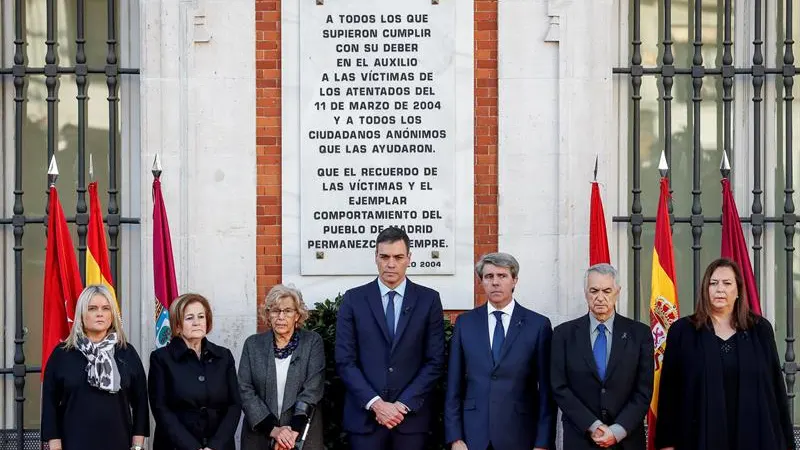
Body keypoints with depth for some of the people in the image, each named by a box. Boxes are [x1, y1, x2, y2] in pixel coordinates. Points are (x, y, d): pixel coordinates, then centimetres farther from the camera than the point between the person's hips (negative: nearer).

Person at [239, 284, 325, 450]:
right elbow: (245, 391, -3)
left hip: (302, 431, -1)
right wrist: (273, 429, -14)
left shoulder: (312, 342, -1)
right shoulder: (253, 344, 3)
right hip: (260, 433, 1)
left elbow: (312, 390, -9)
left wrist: (294, 431, -19)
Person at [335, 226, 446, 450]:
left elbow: (435, 361, 0)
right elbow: (345, 360, -1)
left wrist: (404, 404, -9)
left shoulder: (429, 299, 3)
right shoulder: (354, 299, 3)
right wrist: (375, 403, -11)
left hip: (412, 416, 0)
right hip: (364, 416, 0)